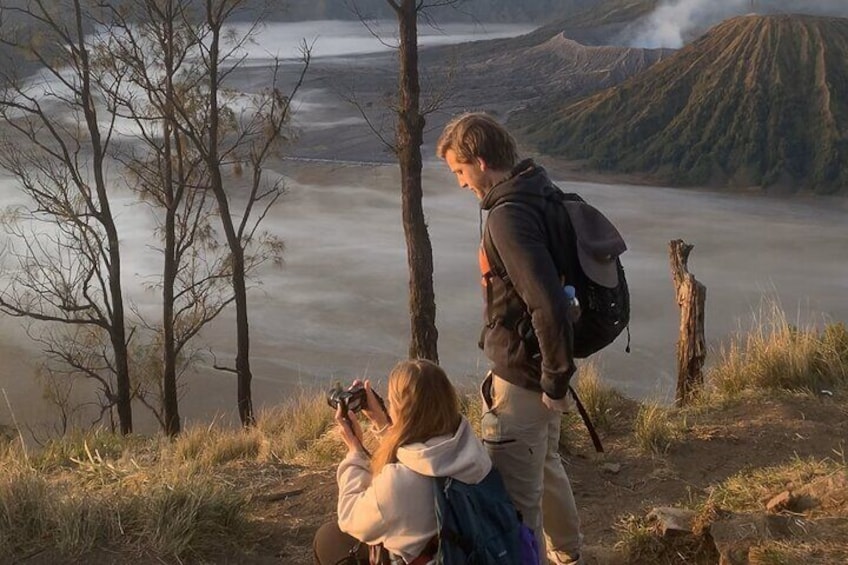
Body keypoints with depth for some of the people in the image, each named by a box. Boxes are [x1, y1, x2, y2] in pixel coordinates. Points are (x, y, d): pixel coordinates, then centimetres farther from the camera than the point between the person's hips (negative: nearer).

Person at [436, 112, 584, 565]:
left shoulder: (508, 217, -24)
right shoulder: (539, 194, 6)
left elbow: (548, 304, -31)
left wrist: (555, 379, -20)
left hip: (522, 378, -11)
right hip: (542, 369, 11)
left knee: (514, 494, -1)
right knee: (544, 468, 28)